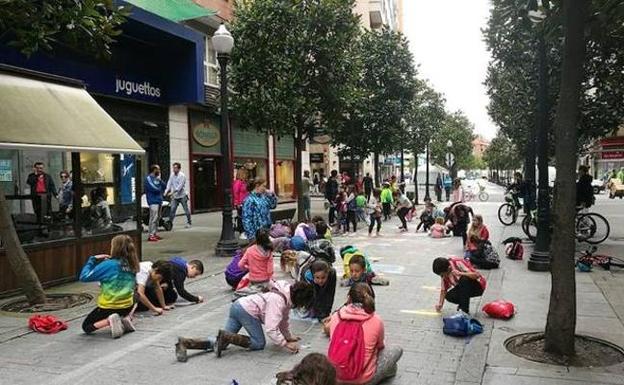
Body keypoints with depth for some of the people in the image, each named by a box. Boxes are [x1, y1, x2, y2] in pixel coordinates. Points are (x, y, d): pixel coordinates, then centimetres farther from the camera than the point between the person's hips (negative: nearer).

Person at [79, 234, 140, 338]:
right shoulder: (131, 265, -2)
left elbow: (84, 277, -15)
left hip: (109, 307, -6)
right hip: (127, 307, 6)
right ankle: (123, 320, 7)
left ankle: (109, 321, -11)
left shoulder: (108, 265, -20)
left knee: (86, 326, 15)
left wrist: (93, 259, -6)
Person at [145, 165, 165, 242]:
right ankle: (151, 235, -12)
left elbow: (163, 187, 12)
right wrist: (160, 189, 1)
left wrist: (160, 180, -2)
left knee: (157, 218, 11)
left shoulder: (156, 178, 17)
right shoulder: (148, 178, -8)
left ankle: (155, 233, 18)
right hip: (153, 201, -9)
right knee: (153, 218, -12)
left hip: (159, 200, 9)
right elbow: (154, 188, -18)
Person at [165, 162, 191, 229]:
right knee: (172, 209, -2)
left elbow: (180, 186, -21)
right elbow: (169, 183, 5)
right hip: (174, 196, 5)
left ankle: (189, 222, 18)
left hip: (182, 196, -5)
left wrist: (173, 192, -29)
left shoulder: (182, 176, -13)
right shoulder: (172, 175, 5)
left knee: (186, 210, 5)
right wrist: (166, 191, -10)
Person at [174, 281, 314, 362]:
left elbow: (283, 320, 20)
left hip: (239, 305, 9)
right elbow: (271, 329, -28)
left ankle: (185, 343, -9)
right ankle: (226, 336, -13)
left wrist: (288, 336, 16)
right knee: (259, 343, 0)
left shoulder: (287, 296, 9)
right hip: (247, 310, -9)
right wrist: (286, 345, -23)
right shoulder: (279, 301, -21)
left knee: (221, 343, 3)